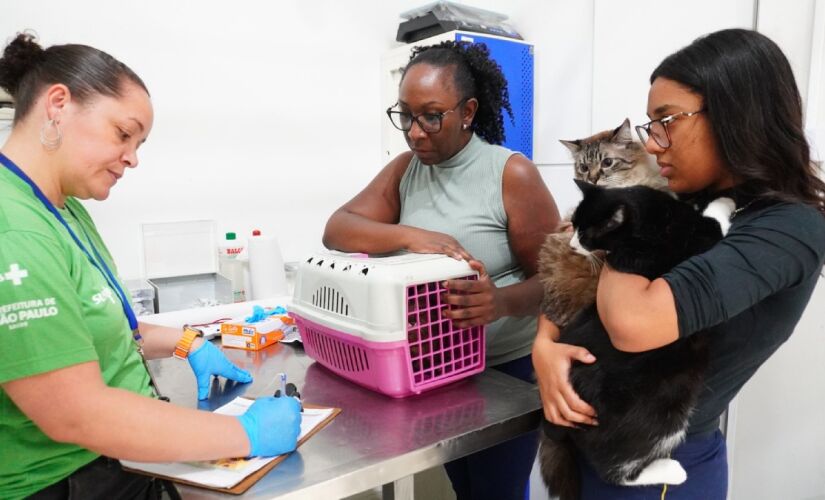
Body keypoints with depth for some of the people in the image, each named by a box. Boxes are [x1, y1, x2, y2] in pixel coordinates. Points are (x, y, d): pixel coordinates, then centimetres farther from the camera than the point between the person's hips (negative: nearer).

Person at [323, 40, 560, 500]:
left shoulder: (512, 173, -15)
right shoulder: (405, 169, 1)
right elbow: (337, 230, -9)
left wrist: (502, 302, -37)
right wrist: (409, 235, -27)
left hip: (506, 370, -4)